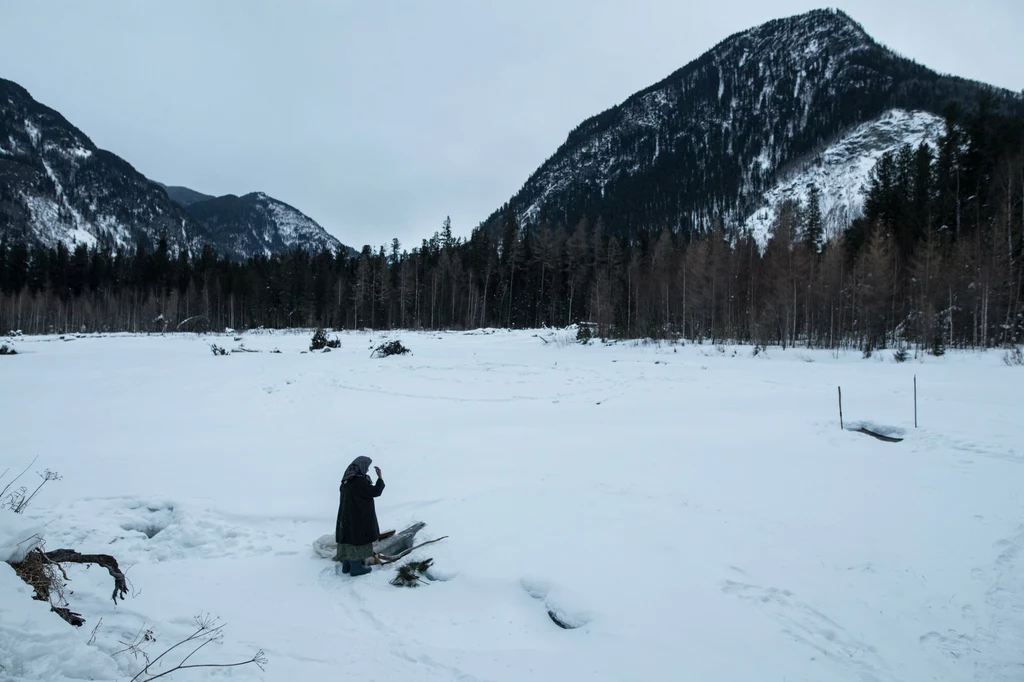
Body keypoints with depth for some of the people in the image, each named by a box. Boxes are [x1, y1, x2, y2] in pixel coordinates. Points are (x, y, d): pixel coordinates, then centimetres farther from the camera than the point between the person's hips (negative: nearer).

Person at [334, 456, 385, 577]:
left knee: (349, 538, 16)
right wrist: (380, 477, -8)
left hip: (347, 515, 9)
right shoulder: (359, 482, -24)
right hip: (358, 516, -9)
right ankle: (356, 568, 9)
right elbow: (376, 491, -20)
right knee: (358, 539, 2)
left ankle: (347, 565, 24)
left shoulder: (348, 480, 3)